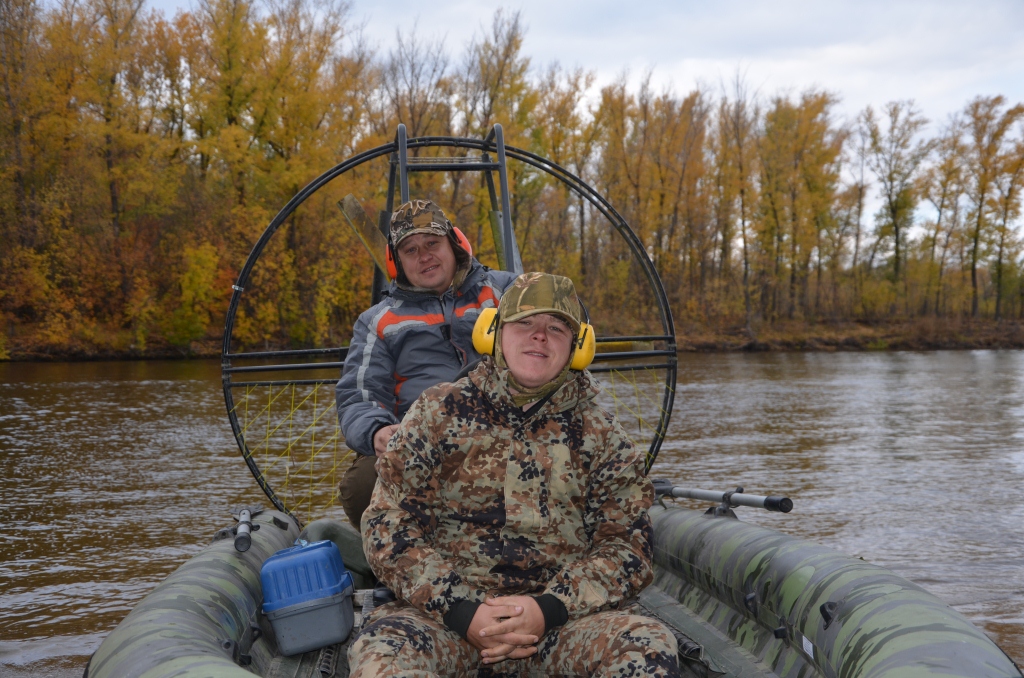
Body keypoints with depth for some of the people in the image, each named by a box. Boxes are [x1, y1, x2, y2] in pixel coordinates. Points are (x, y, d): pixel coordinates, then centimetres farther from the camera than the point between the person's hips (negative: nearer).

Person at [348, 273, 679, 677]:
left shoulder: (601, 437, 11)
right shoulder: (437, 412, 8)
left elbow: (627, 545, 4)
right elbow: (388, 527, 2)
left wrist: (548, 609, -14)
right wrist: (462, 611, -12)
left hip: (560, 619, 2)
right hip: (445, 612, -1)